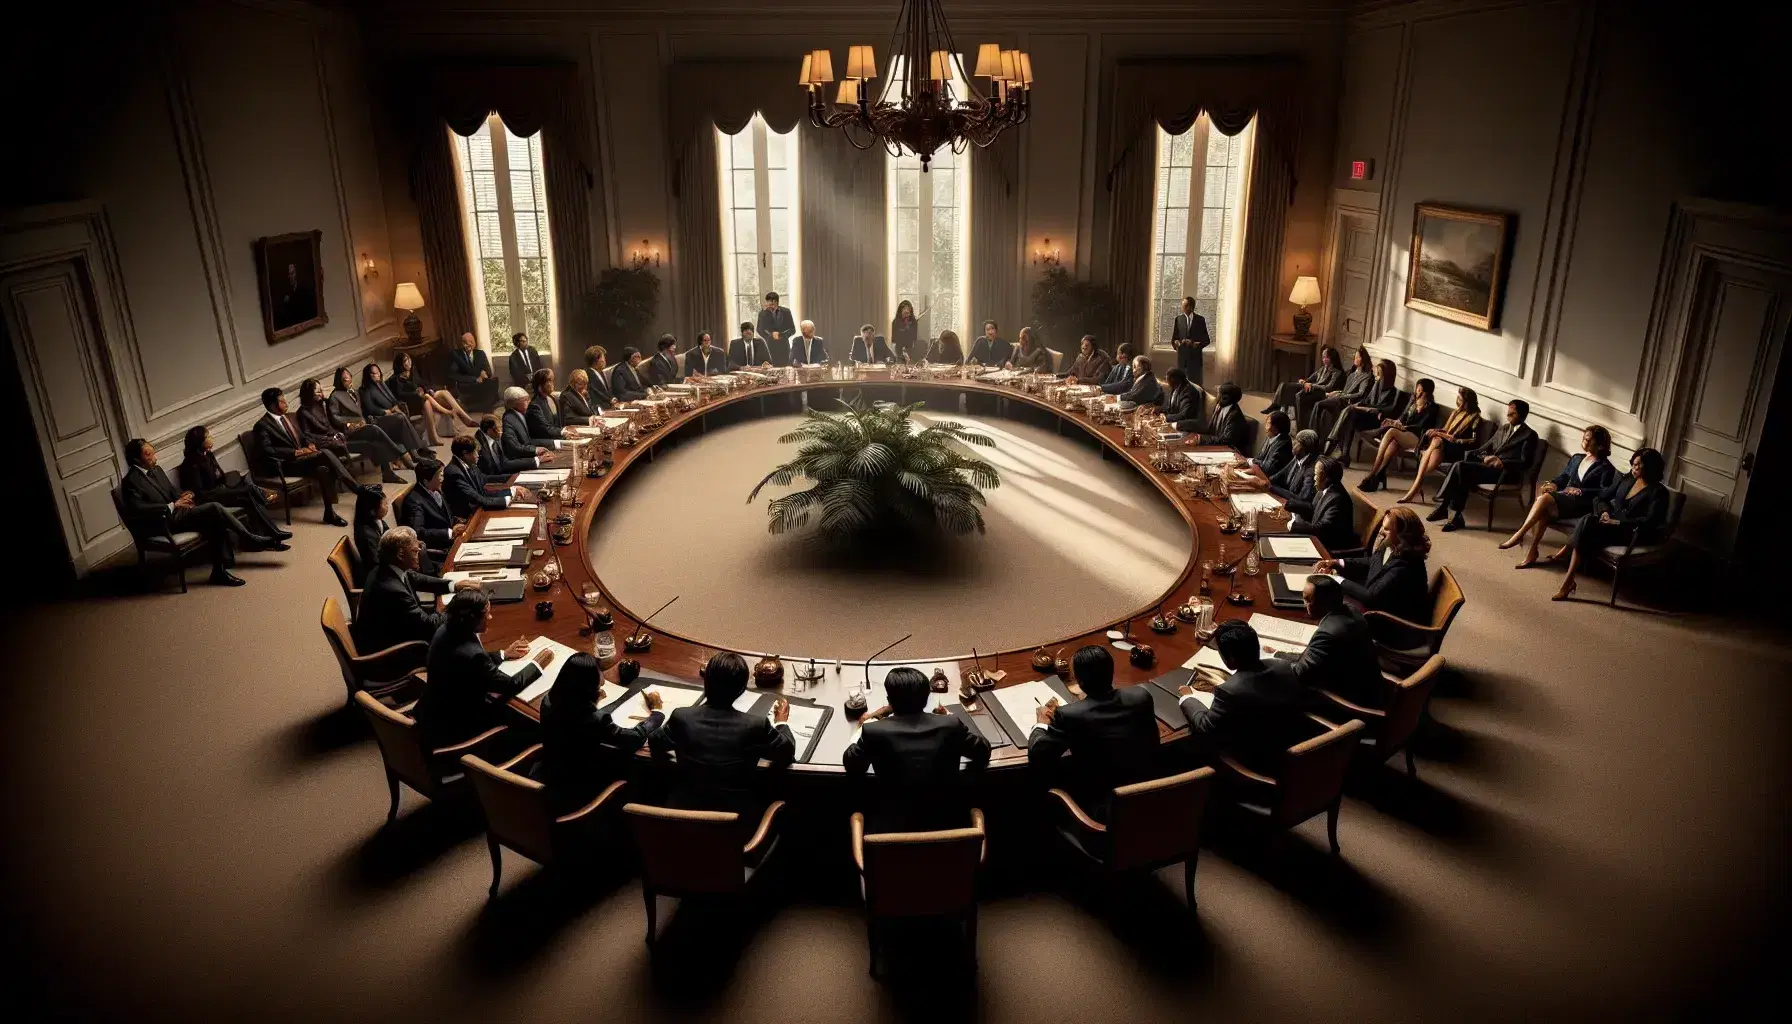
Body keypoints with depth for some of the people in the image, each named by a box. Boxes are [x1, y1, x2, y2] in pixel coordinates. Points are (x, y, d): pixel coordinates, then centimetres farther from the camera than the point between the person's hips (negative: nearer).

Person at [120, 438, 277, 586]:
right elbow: (137, 510, -20)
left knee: (221, 523, -17)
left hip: (178, 512, 8)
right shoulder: (130, 481, -9)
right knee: (215, 508, -24)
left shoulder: (157, 470, 15)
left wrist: (182, 496, 0)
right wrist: (172, 506, -22)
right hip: (166, 521, -8)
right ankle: (255, 541, -14)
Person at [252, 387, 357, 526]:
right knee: (325, 453, -30)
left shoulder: (290, 417, 19)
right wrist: (295, 452, -19)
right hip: (287, 463, -7)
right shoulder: (262, 425, -5)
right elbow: (266, 450, -16)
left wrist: (310, 444, 1)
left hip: (303, 456, 7)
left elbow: (304, 436, 25)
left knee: (324, 470, -30)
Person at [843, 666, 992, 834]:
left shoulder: (874, 731, -12)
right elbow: (983, 750, 10)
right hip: (946, 827, 2)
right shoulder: (951, 725, -8)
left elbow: (851, 765, 7)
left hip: (891, 830, -2)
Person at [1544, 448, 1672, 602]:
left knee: (1587, 526, -31)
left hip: (1632, 534, -6)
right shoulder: (1625, 479, 13)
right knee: (1587, 521, -29)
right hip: (1612, 525, 6)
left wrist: (1617, 522, -22)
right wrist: (1604, 512, -6)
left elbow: (1650, 521, -17)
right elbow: (1600, 499, 15)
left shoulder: (1658, 492, -5)